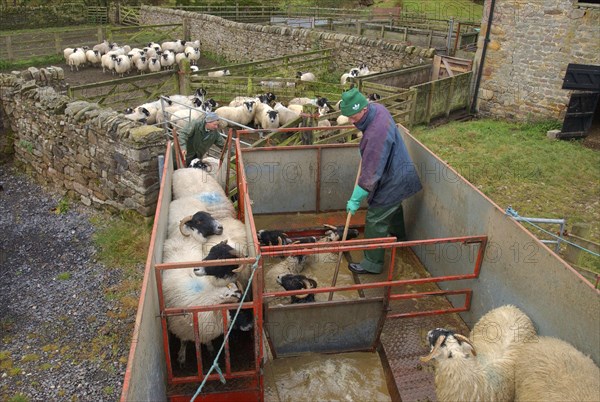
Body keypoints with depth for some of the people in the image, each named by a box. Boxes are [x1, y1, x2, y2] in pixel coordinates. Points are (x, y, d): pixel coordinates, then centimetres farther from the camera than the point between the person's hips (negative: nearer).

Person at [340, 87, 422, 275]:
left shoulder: (376, 134, -37)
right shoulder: (377, 108, -10)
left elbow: (371, 173, -31)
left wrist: (355, 199, -24)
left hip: (392, 181, -10)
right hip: (399, 172, 10)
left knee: (375, 221, 1)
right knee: (394, 208, 32)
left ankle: (372, 264, 15)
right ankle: (399, 238, 58)